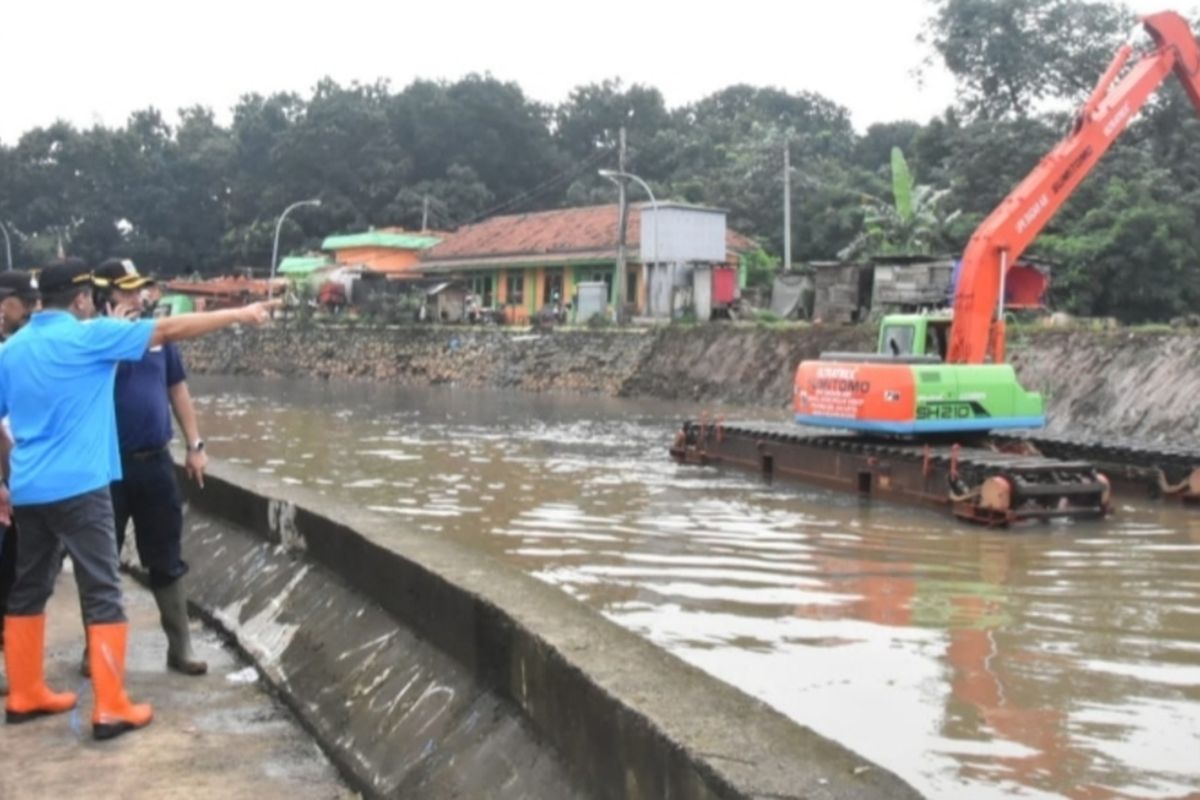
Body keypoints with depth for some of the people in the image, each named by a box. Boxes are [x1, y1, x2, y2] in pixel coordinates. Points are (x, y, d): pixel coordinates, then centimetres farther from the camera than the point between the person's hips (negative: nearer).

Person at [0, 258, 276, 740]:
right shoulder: (89, 336, -9)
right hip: (77, 487, -7)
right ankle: (111, 709, -2)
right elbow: (169, 330, -9)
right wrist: (240, 314, -2)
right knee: (102, 594, -2)